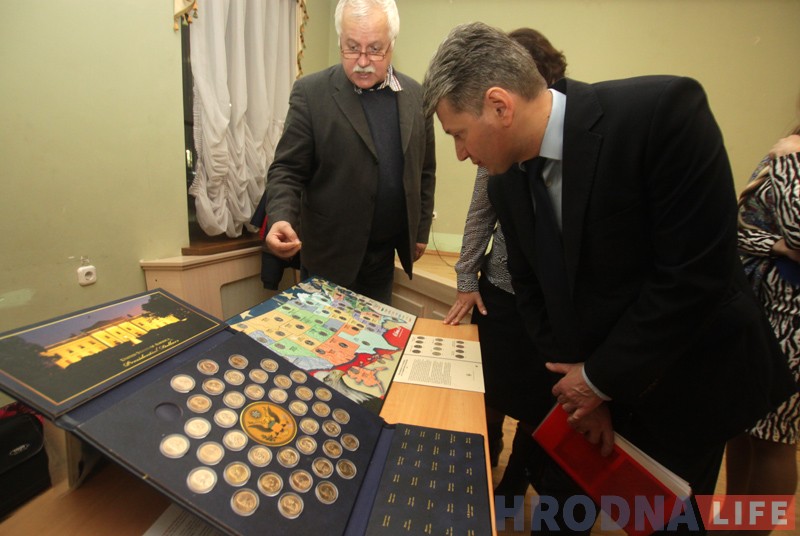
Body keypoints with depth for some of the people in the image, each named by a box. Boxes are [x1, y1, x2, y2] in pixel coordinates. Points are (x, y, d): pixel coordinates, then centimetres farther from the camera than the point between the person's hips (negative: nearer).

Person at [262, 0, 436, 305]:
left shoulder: (415, 94, 2)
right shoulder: (311, 93, -9)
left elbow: (425, 170, 8)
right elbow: (287, 170, -10)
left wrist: (421, 230, 8)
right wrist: (281, 218, -27)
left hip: (386, 252, 4)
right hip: (331, 254, -3)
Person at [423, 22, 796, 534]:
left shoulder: (663, 110, -25)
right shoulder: (507, 178, -6)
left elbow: (697, 271, -26)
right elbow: (531, 285, 1)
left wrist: (602, 379, -18)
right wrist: (578, 377, -7)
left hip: (688, 380, -4)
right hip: (590, 377, 5)